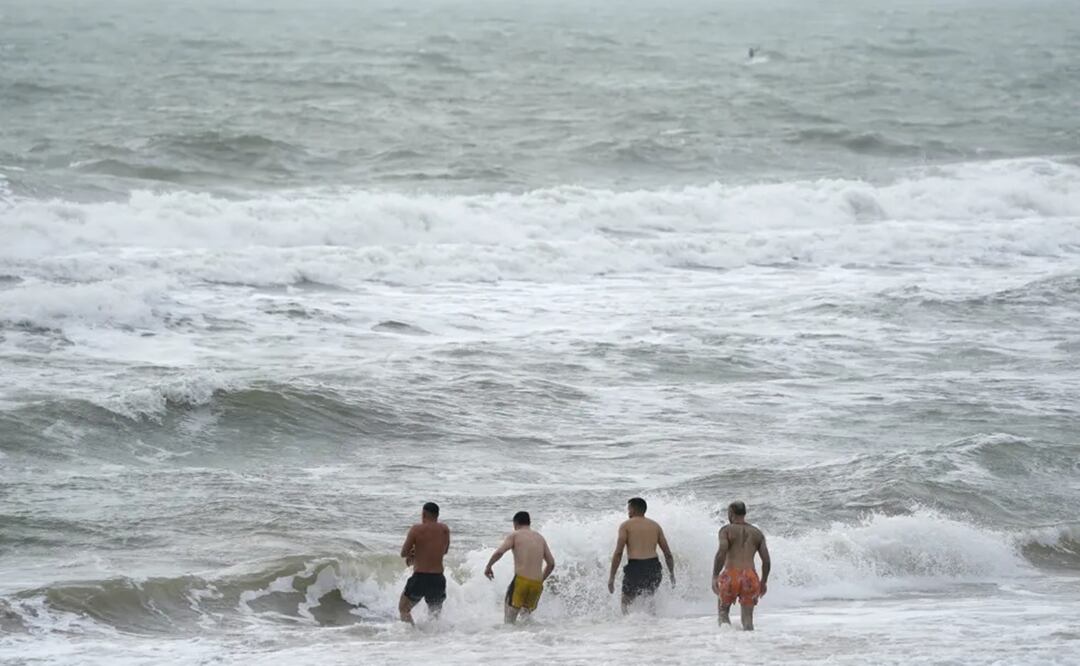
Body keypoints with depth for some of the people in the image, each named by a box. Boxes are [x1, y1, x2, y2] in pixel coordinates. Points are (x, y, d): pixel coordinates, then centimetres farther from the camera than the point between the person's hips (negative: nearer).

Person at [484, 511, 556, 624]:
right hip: (537, 584, 5)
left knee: (509, 617, -2)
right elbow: (551, 564, 17)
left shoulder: (514, 535, 3)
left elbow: (499, 552, -11)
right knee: (527, 614, 20)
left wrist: (488, 567, 4)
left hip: (520, 580, -5)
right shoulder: (540, 538, 17)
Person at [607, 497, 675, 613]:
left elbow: (618, 553, -6)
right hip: (654, 567, 4)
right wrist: (672, 574, 22)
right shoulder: (655, 525, 15)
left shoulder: (626, 525, 4)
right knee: (649, 599, 27)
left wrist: (611, 577, -4)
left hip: (635, 567, -4)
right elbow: (668, 553, 13)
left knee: (626, 602, 7)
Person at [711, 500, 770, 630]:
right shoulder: (757, 533, 16)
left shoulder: (726, 530, 5)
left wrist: (715, 576, -9)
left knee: (723, 610, 18)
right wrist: (764, 582, 23)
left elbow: (722, 552, -12)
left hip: (731, 576, -2)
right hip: (750, 578, 2)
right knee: (747, 618, 8)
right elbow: (766, 561, 10)